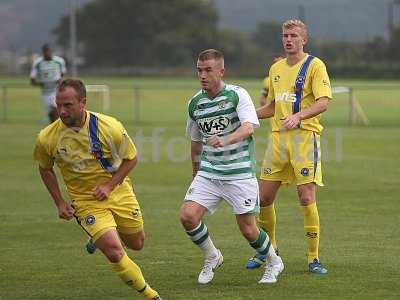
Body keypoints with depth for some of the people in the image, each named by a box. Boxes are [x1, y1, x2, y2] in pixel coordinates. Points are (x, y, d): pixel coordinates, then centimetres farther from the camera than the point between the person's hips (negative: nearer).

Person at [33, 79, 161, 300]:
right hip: (85, 202, -1)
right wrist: (59, 203, 0)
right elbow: (45, 169, 5)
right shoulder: (47, 138, -16)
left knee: (137, 244, 18)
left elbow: (131, 158, -4)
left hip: (118, 193, 1)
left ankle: (100, 236, 50)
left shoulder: (110, 127, -20)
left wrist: (110, 185, -15)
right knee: (114, 252, -19)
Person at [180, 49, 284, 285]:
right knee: (188, 216, -13)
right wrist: (196, 172, 26)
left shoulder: (237, 95, -9)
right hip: (208, 173, 4)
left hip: (240, 174, -4)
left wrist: (225, 140, -42)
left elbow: (249, 127, -25)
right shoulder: (195, 103, 6)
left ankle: (274, 263, 28)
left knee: (248, 230, -2)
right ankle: (212, 257, 13)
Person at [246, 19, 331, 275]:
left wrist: (298, 116, -28)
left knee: (307, 198, -11)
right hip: (278, 138, 6)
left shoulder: (314, 65, -3)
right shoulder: (276, 68, 17)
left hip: (305, 135, -6)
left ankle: (314, 258, -2)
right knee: (264, 197, 4)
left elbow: (323, 102, -14)